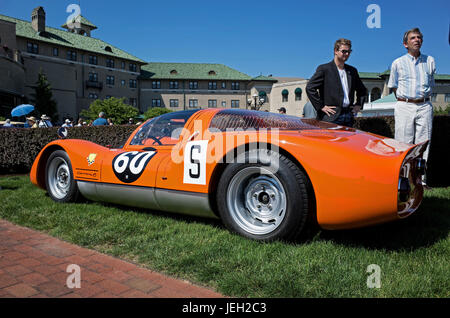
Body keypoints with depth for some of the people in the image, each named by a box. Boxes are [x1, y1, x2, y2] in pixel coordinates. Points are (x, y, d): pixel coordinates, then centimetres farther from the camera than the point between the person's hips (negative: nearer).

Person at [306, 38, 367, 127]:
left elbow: (362, 90, 32)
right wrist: (321, 106, -12)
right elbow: (310, 87, -10)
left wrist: (359, 105, 17)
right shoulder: (324, 69, -1)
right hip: (331, 118, -6)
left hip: (348, 118, 6)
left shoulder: (352, 71, 18)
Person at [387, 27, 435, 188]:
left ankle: (421, 179, 7)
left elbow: (431, 84, 22)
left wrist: (423, 99, 15)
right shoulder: (398, 63, 5)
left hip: (424, 107, 2)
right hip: (404, 107, -2)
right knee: (403, 145, -3)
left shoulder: (430, 61, 13)